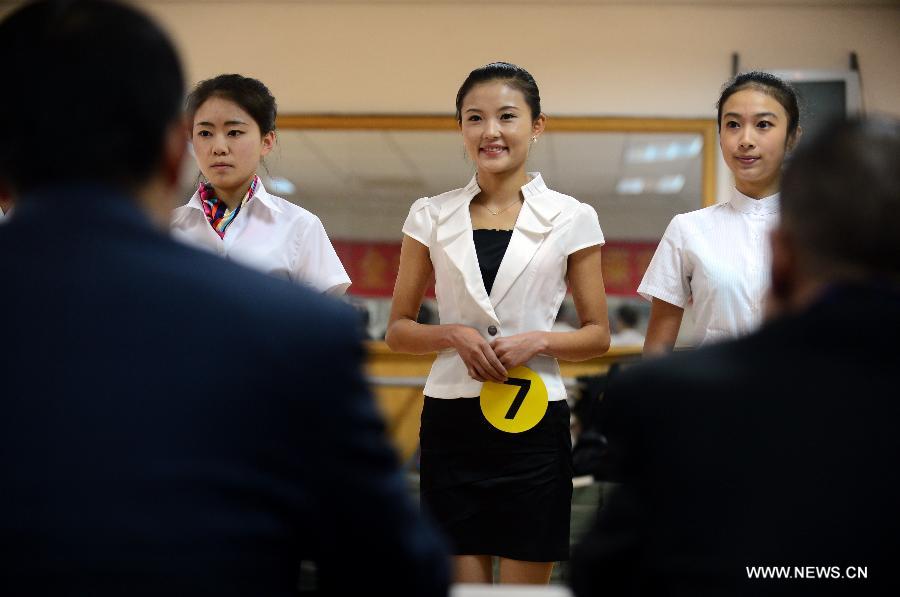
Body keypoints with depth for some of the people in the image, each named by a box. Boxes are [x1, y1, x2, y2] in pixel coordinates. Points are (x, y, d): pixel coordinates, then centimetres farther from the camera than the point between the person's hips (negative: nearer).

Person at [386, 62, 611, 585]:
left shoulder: (572, 218, 0)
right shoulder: (431, 216, 3)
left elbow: (598, 335, 5)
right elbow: (398, 330, 7)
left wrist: (538, 341, -14)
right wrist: (455, 334, -12)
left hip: (533, 422, -1)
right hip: (452, 420, 1)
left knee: (525, 580, 6)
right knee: (460, 580, 7)